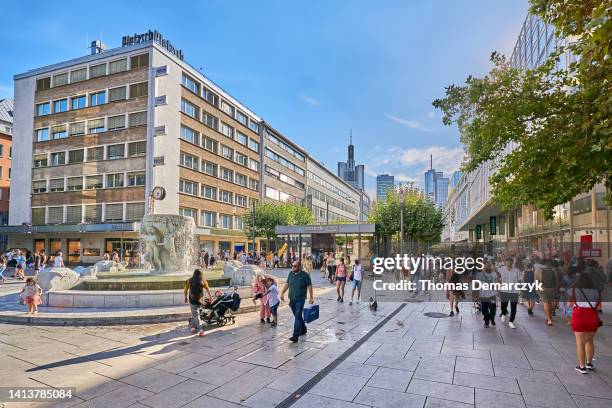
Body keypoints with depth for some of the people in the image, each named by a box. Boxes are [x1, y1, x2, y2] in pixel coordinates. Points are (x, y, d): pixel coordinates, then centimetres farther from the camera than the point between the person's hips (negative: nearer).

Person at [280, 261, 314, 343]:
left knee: (297, 317, -10)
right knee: (297, 316, 18)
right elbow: (287, 284, 11)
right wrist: (282, 293, 3)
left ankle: (295, 336, -10)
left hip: (300, 300, -6)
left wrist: (311, 298, -10)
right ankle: (303, 329, 39)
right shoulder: (291, 273, 5)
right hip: (292, 299, 6)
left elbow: (309, 286, -8)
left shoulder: (305, 275, -10)